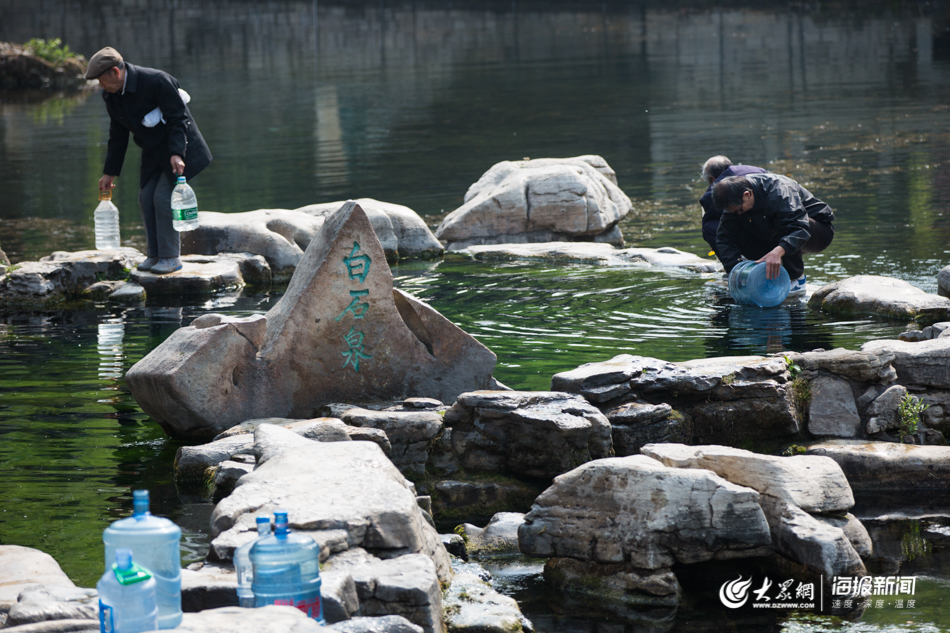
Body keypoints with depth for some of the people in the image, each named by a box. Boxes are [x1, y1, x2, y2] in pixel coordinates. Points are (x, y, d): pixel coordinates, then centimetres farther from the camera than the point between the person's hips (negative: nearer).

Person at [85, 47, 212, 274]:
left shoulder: (157, 81, -26)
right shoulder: (111, 95, -3)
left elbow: (178, 119, -23)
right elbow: (118, 135, 10)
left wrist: (176, 154, -33)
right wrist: (110, 172, 12)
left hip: (177, 147, -7)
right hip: (153, 152, 7)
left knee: (164, 198, -13)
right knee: (146, 197, 1)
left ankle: (171, 257, -6)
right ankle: (155, 254, 11)